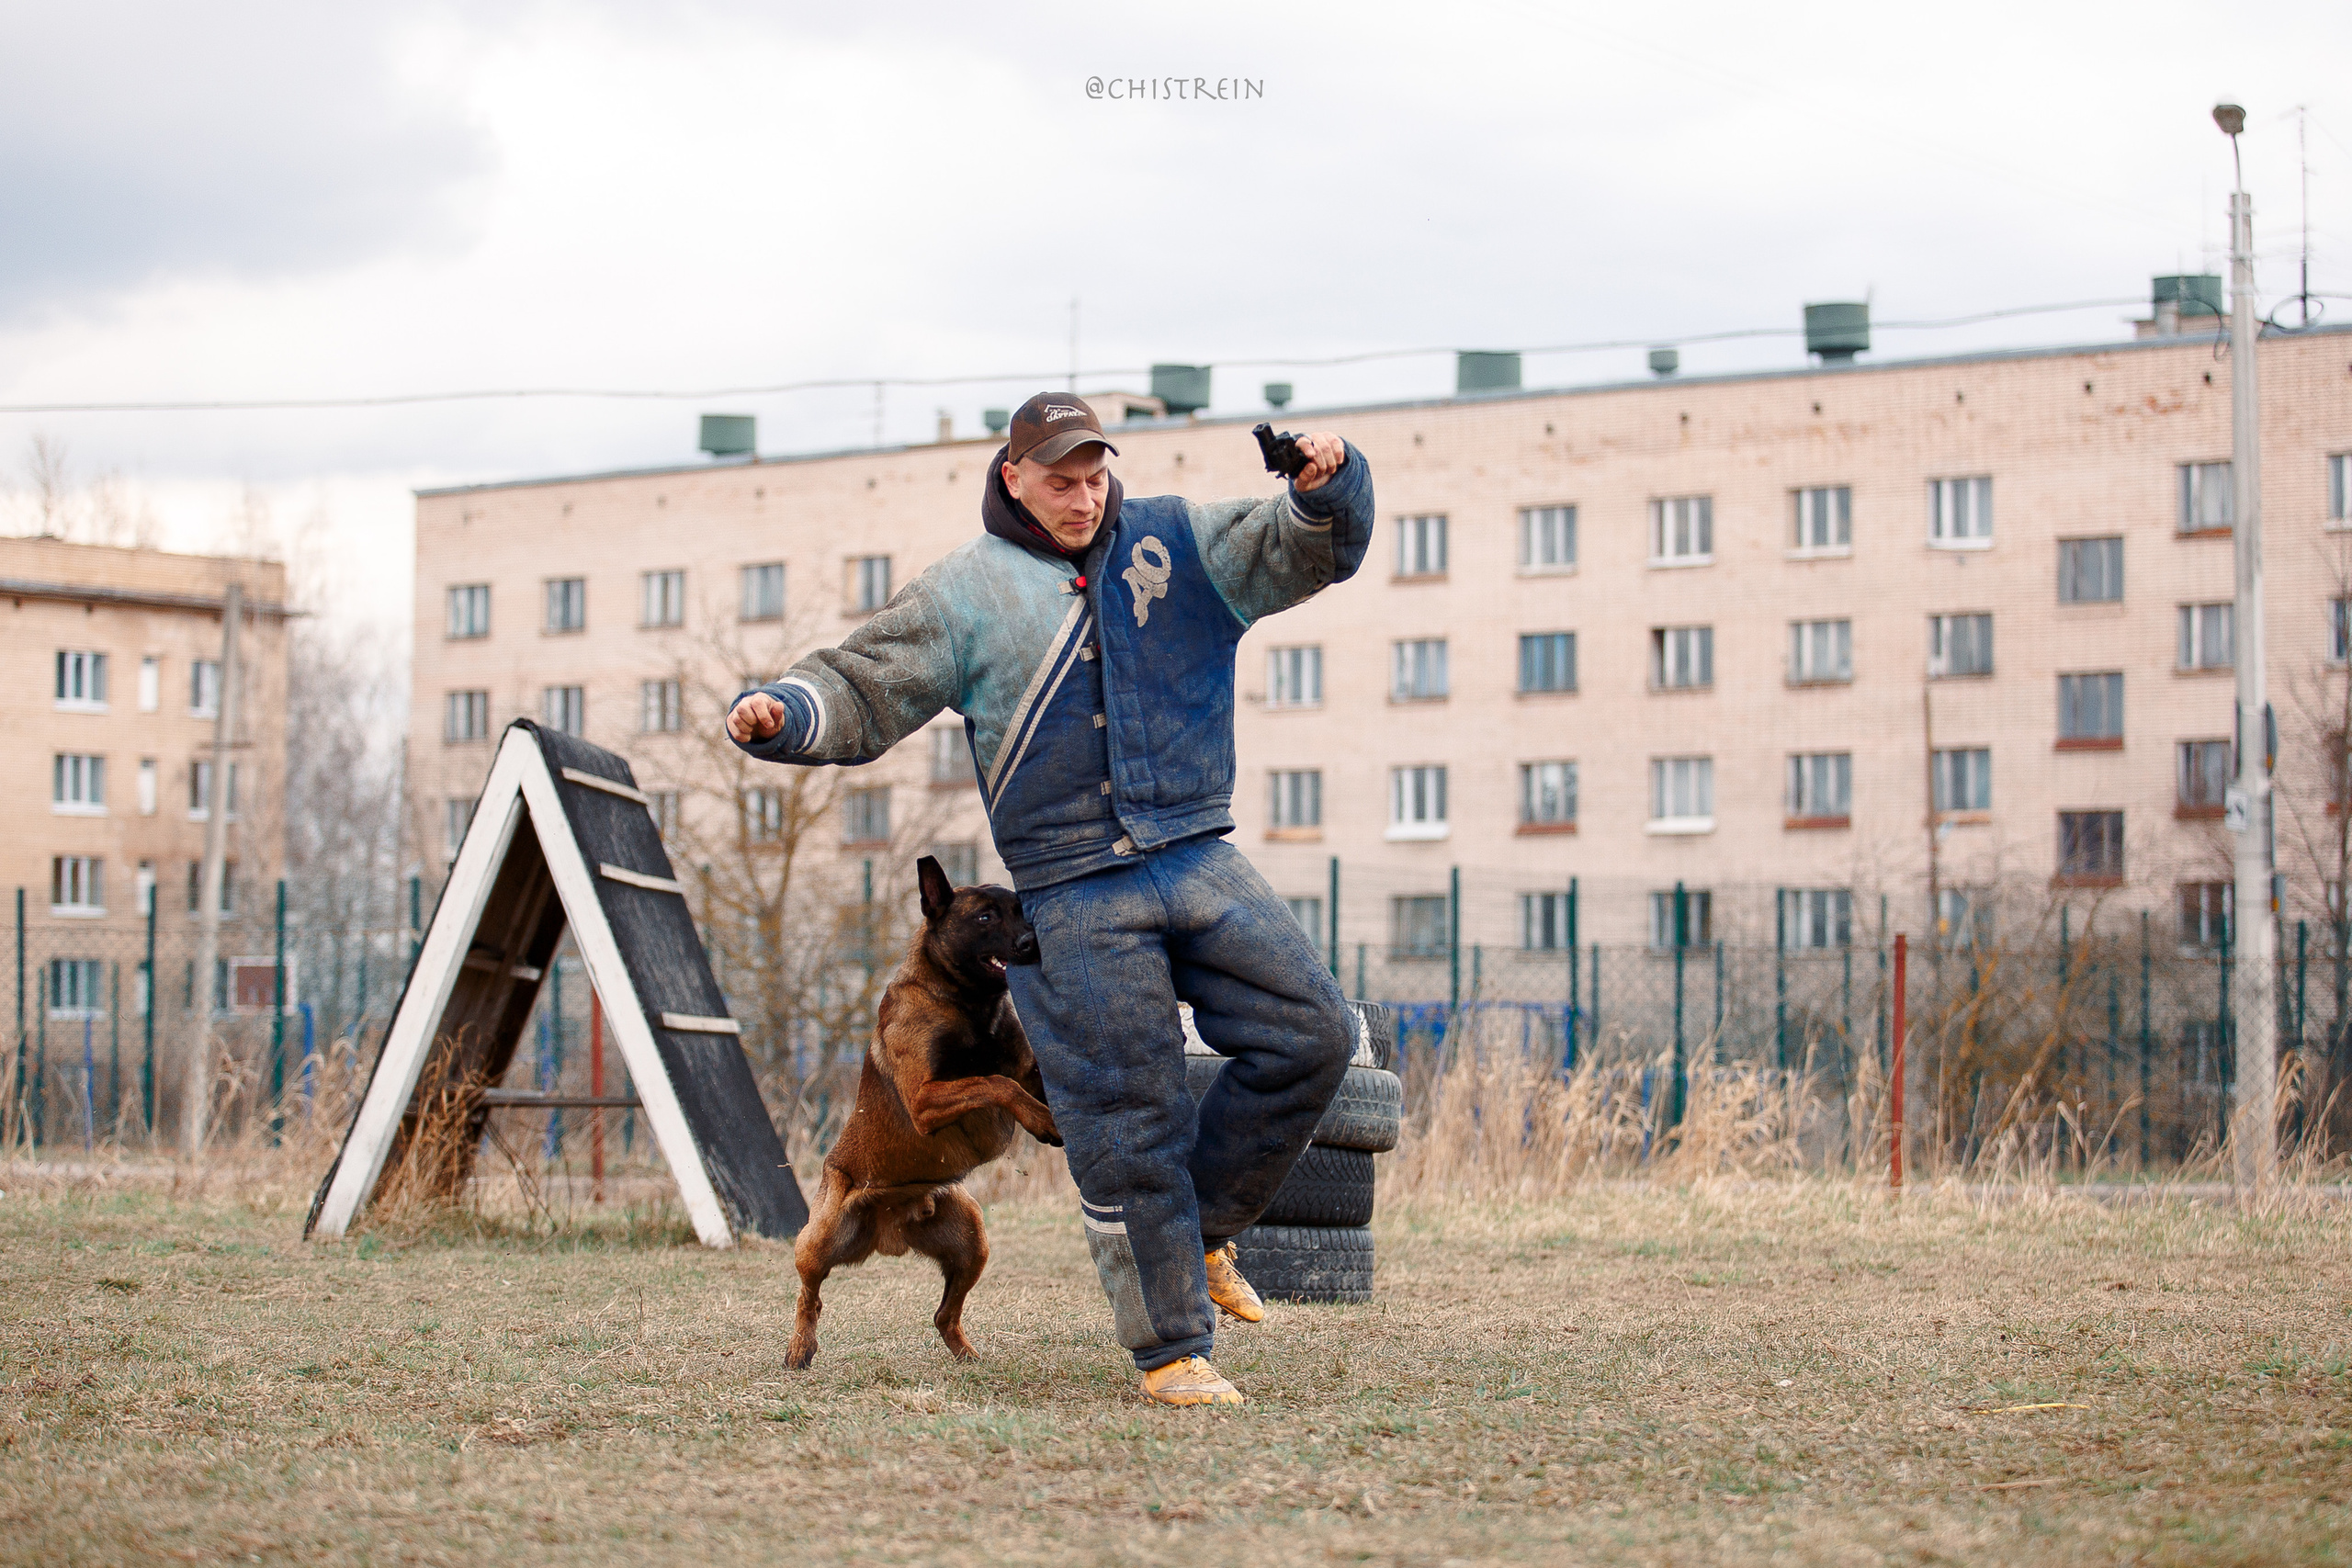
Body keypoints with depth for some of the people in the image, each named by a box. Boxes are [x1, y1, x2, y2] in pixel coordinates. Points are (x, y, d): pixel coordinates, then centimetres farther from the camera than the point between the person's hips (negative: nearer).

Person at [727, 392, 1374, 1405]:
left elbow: (1310, 551, 8)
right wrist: (780, 713, -21)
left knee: (1310, 1036, -3)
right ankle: (1169, 1348, 9)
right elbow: (861, 693, 0)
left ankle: (1203, 1227, 18)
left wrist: (1327, 487, -14)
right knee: (1129, 1123, -3)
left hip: (1200, 859, 4)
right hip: (1076, 899, -4)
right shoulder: (967, 592, 2)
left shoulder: (1178, 544, 11)